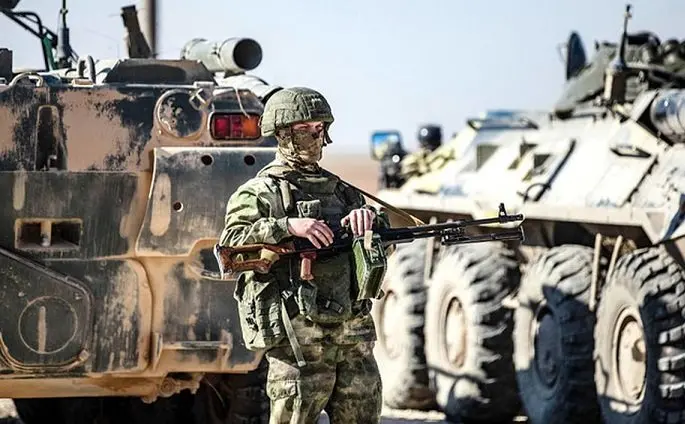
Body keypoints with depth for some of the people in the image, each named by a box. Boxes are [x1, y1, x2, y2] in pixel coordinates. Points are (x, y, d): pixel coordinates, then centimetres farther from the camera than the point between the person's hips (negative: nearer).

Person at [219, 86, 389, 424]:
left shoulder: (339, 189, 19)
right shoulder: (259, 193, 1)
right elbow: (231, 244, -14)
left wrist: (367, 216, -7)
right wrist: (286, 227, -23)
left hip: (354, 333, 6)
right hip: (299, 342, -6)